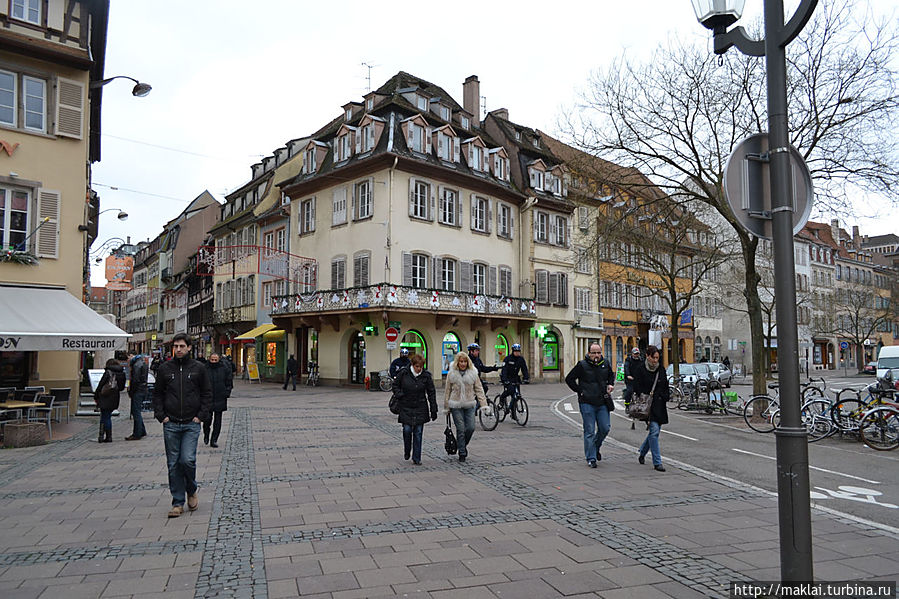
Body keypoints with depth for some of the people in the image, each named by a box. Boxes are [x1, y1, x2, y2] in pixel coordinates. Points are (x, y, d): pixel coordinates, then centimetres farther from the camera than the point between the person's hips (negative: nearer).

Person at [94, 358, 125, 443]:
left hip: (106, 399, -5)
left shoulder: (108, 372, -11)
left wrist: (96, 396, -1)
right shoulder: (122, 373, 5)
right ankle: (101, 436, 18)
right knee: (107, 417, 15)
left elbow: (100, 385, -9)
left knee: (105, 418, 2)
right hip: (114, 400, 5)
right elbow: (122, 387, 10)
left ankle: (108, 437, 2)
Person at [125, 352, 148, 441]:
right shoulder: (143, 362, 15)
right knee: (136, 411, 17)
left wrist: (130, 392, -12)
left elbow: (135, 380, -19)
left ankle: (137, 435, 0)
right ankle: (142, 432, 22)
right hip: (143, 390, 10)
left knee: (136, 412, -4)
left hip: (137, 391, -10)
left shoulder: (137, 364, -16)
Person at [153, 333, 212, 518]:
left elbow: (207, 393, 6)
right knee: (173, 464, 5)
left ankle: (191, 491, 17)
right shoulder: (164, 368, 6)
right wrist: (161, 415, 1)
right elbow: (157, 393, 12)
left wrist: (201, 415, -4)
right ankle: (177, 502, 16)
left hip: (191, 424, -2)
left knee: (188, 460, -11)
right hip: (170, 424, 2)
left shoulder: (198, 368, 2)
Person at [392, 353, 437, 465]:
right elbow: (395, 385, 9)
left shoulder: (426, 375, -4)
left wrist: (433, 410, -1)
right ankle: (406, 451, 26)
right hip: (406, 408, 0)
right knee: (407, 430, -4)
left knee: (418, 433, 1)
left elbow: (431, 393, 1)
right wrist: (400, 395, -7)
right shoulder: (403, 373, -6)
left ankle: (416, 458, 10)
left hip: (420, 408, 0)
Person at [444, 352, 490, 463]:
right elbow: (447, 391, 7)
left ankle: (464, 444, 26)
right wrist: (446, 407, 7)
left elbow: (479, 389, 6)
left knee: (470, 427, -3)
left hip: (470, 405, 2)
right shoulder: (451, 374, 1)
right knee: (460, 429, -2)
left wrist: (483, 404, -3)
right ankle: (462, 453, 11)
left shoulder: (473, 373, 4)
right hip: (456, 406, -1)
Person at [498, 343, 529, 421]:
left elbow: (524, 369, -2)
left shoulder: (521, 359, 0)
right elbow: (504, 370, -22)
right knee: (509, 390, -27)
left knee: (515, 395, -3)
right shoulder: (507, 359, -14)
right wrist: (504, 380, -34)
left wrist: (527, 378, -17)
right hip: (507, 378, -4)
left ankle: (513, 413, 5)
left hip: (515, 378, 4)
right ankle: (501, 398, 5)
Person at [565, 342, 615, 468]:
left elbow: (611, 375, 28)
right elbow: (569, 379, -2)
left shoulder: (605, 364, 6)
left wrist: (610, 385, 9)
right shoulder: (582, 365, -7)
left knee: (605, 428, 4)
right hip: (587, 403, -4)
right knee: (589, 431, -1)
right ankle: (591, 458, 9)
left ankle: (596, 447, 32)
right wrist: (580, 391, -6)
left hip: (602, 403, 4)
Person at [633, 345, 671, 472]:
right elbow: (637, 389, -6)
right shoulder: (640, 370, -4)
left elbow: (666, 387, 19)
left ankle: (642, 453, 34)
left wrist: (665, 397, 4)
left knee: (655, 431, 10)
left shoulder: (661, 369, 11)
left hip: (660, 406, 6)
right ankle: (657, 462, -9)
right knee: (654, 430, -15)